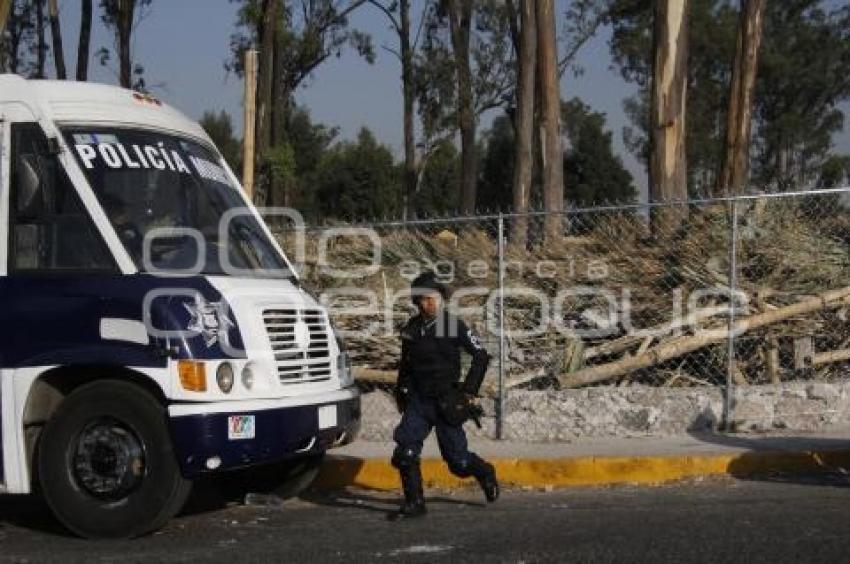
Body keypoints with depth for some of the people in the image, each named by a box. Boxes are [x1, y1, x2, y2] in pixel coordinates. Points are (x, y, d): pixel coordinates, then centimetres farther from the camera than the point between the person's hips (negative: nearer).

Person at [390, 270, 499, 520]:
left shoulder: (454, 326, -7)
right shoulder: (411, 328, 6)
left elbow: (482, 356, -2)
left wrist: (469, 390, -5)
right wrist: (401, 393, 20)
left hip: (446, 402, -4)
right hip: (418, 401, 4)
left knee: (457, 459, 2)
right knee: (405, 452, -10)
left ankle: (484, 472, 34)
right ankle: (414, 504, 3)